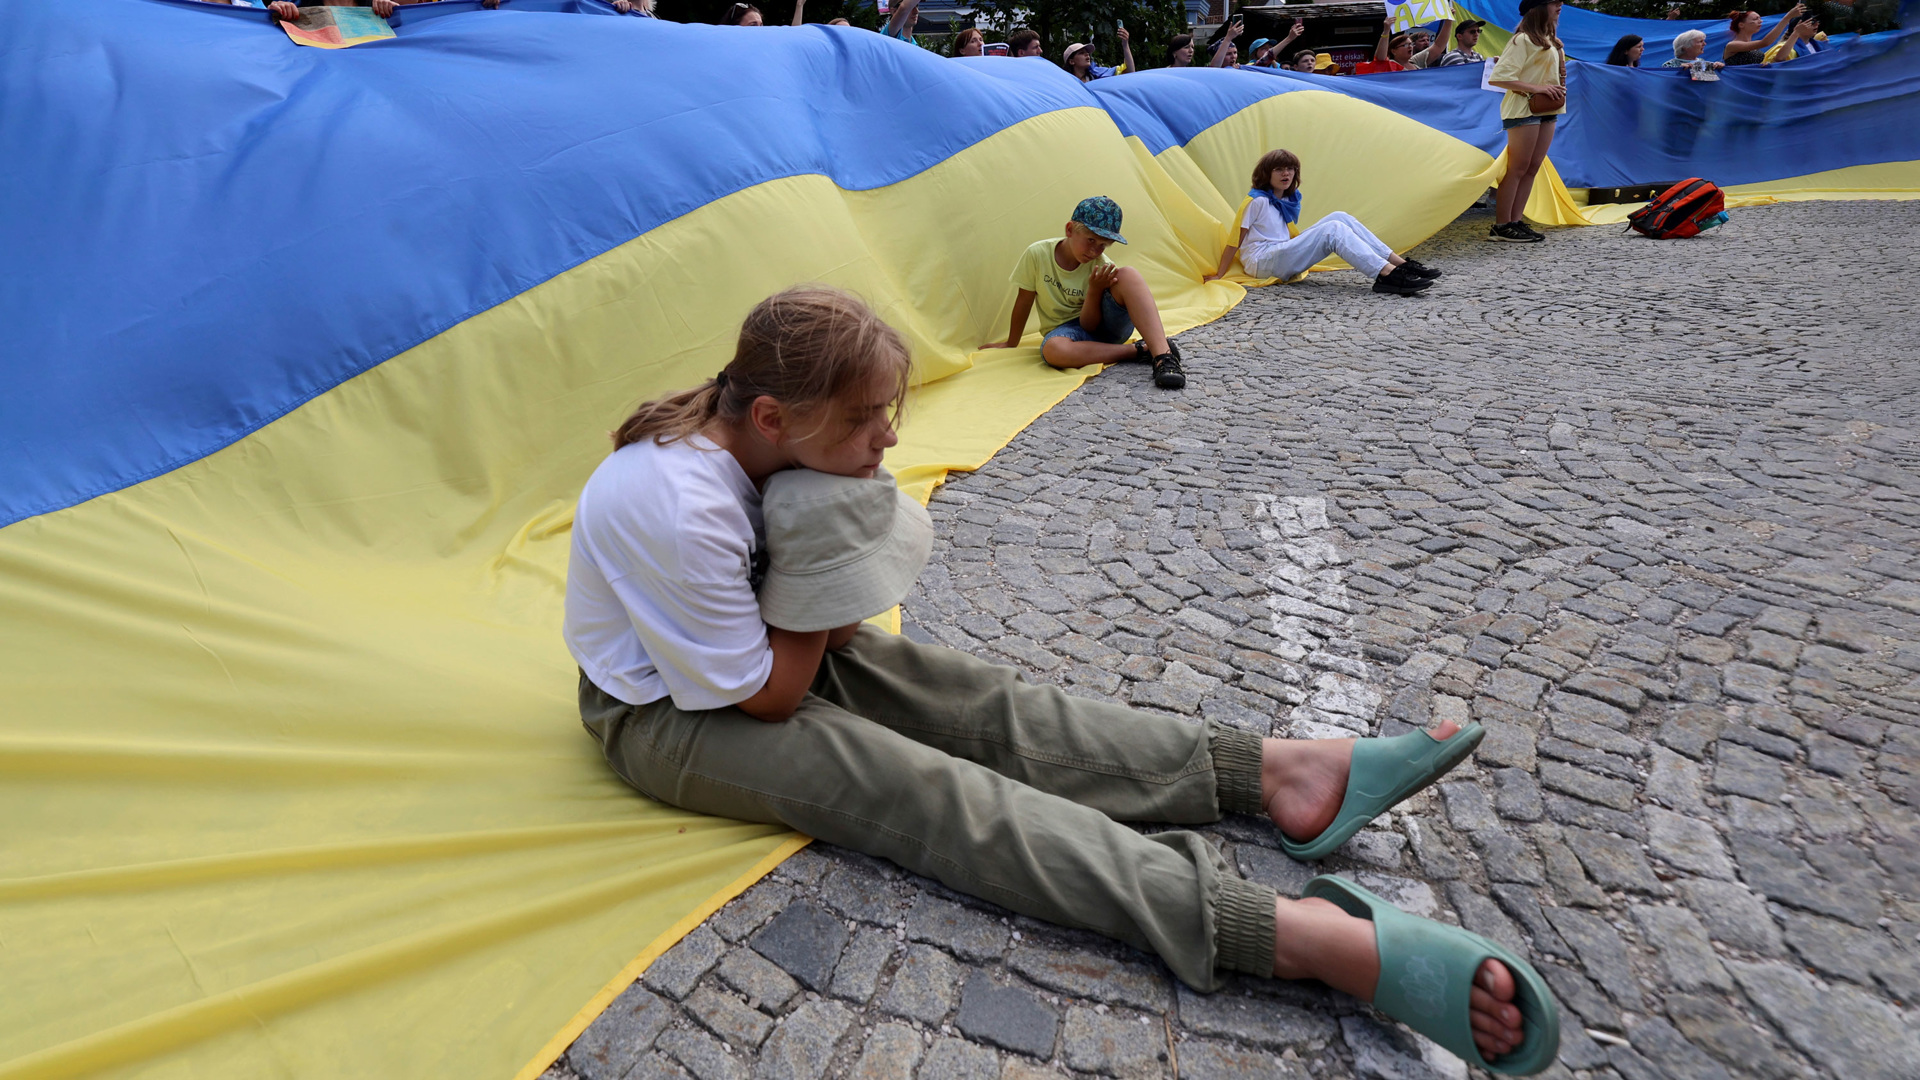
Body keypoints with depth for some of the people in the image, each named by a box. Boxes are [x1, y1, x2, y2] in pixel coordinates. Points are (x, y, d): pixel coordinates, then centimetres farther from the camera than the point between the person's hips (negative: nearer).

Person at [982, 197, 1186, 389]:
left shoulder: (1101, 266, -12)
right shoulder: (1037, 254, -14)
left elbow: (1090, 324, -13)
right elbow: (1024, 301, -1)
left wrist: (1094, 290, -30)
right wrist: (1011, 344, 8)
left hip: (1103, 325, 1)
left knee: (1127, 275, -29)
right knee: (1053, 349, -42)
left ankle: (1163, 355, -41)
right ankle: (1140, 350, -29)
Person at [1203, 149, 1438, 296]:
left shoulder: (1290, 201, 18)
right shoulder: (1257, 200, -7)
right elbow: (1236, 239, -9)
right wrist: (1218, 276, -11)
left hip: (1283, 255, 8)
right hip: (1262, 263, -8)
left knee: (1339, 217, -7)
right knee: (1333, 229, -23)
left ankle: (1400, 264, -15)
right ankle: (1387, 276, -36)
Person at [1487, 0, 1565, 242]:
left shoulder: (1550, 41, 16)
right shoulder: (1523, 39, -10)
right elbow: (1497, 77, -17)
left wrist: (1559, 91, 5)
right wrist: (1537, 89, -20)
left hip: (1547, 110, 9)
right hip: (1523, 109, -9)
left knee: (1532, 168, 5)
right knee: (1517, 169, -8)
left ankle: (1515, 222, 7)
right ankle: (1501, 226, -6)